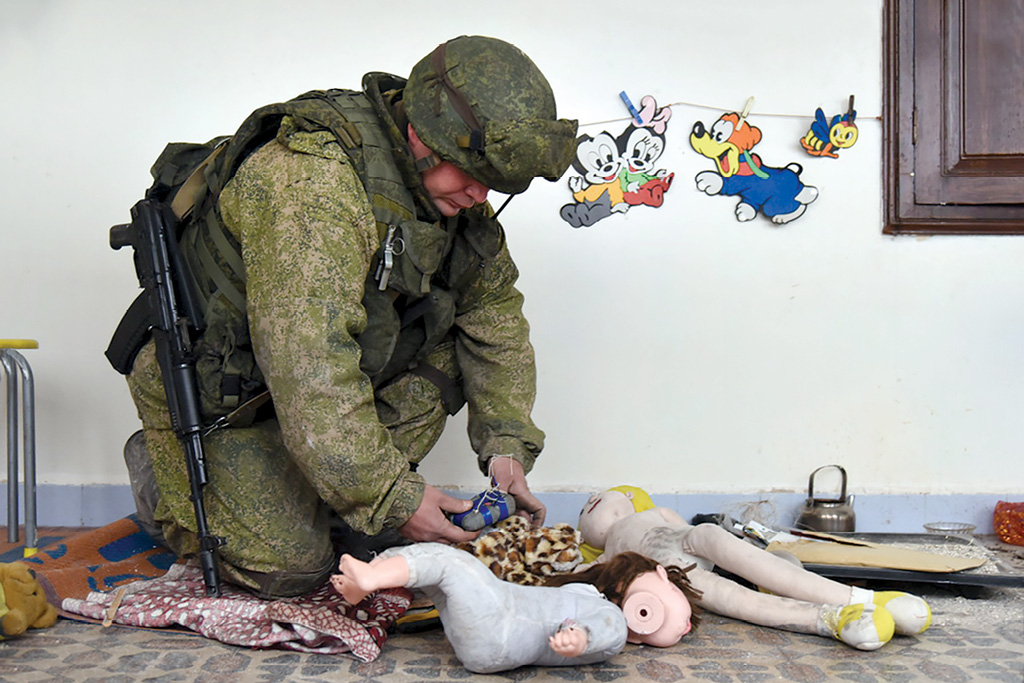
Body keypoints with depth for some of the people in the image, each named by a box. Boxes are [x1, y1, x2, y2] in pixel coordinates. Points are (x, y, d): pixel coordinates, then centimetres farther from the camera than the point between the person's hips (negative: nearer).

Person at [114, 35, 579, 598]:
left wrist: (506, 444, -7)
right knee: (289, 567, -13)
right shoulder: (314, 182, -34)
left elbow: (494, 310, 3)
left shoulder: (448, 186, -6)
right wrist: (394, 497, -35)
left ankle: (334, 502, 1)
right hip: (215, 393, -7)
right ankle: (160, 467, 12)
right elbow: (310, 369, -38)